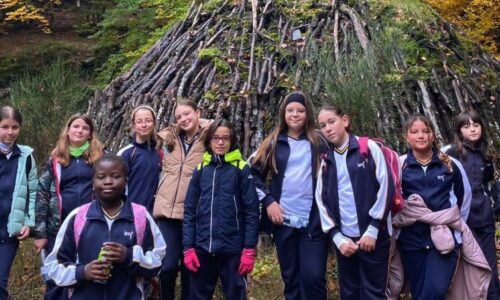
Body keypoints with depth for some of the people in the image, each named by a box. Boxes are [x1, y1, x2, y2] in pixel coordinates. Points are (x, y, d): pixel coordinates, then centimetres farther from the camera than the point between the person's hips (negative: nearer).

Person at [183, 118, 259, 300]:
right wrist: (188, 248, -1)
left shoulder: (241, 169, -1)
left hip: (232, 249, -3)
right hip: (202, 249, 3)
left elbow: (251, 211, -4)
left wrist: (249, 249, -10)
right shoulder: (200, 170, 8)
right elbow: (189, 211, 7)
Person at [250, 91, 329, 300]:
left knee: (313, 276, -8)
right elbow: (254, 173, 8)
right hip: (283, 221, 2)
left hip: (313, 222, -2)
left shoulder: (319, 143, 2)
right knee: (290, 278, 12)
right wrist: (268, 201, -4)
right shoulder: (274, 143, 6)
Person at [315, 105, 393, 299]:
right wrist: (338, 238, -4)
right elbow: (322, 201, 8)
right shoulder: (326, 161, 11)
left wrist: (372, 230, -11)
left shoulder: (369, 148, -1)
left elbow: (385, 187, -7)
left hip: (373, 236, -4)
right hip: (344, 239, 4)